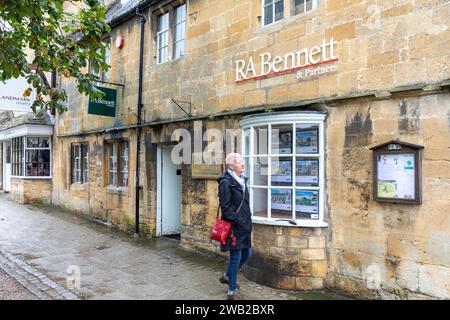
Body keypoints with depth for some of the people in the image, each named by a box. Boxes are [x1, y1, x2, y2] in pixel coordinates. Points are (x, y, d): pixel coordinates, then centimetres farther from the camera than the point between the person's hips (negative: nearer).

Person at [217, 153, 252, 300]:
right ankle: (232, 292, 20)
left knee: (246, 254, 17)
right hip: (234, 227, -9)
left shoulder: (241, 180, 10)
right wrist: (239, 222, -18)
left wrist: (248, 220, 10)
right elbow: (226, 208, -18)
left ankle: (227, 276, 39)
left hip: (244, 225, 9)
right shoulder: (226, 183, -16)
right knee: (236, 257, 2)